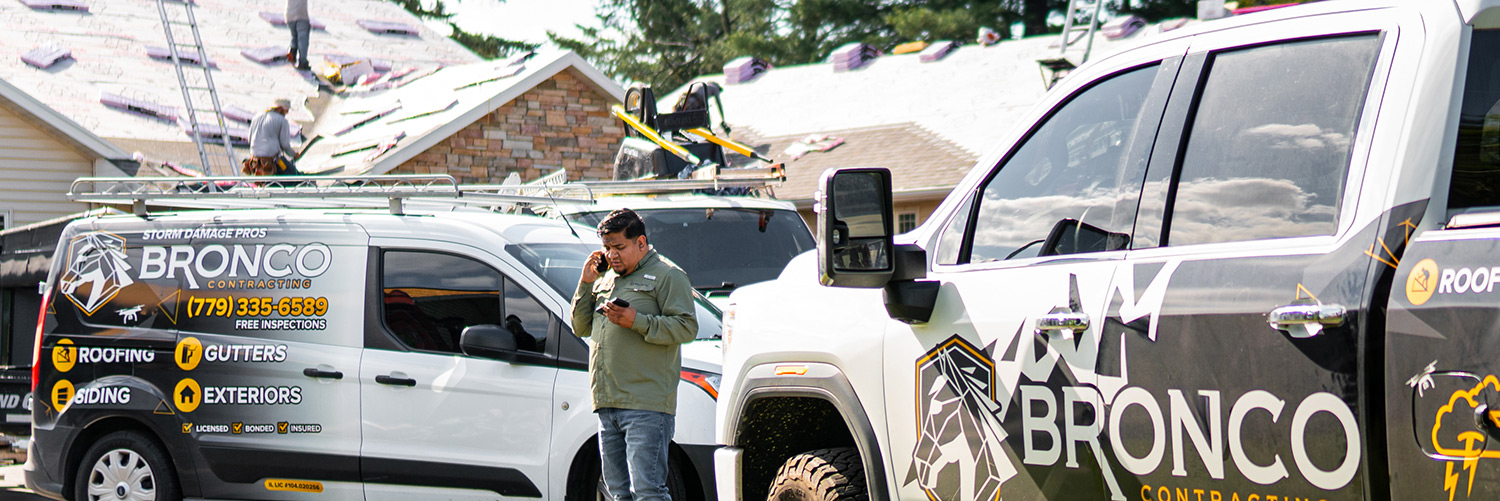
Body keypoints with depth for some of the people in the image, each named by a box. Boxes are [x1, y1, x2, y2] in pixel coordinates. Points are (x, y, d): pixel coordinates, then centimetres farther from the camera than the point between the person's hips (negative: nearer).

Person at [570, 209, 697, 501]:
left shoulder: (666, 275, -1)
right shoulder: (606, 280, 22)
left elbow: (687, 328, -10)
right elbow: (581, 328, 22)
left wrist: (637, 322, -19)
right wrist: (586, 284, 11)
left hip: (646, 408, -8)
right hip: (607, 405, 8)